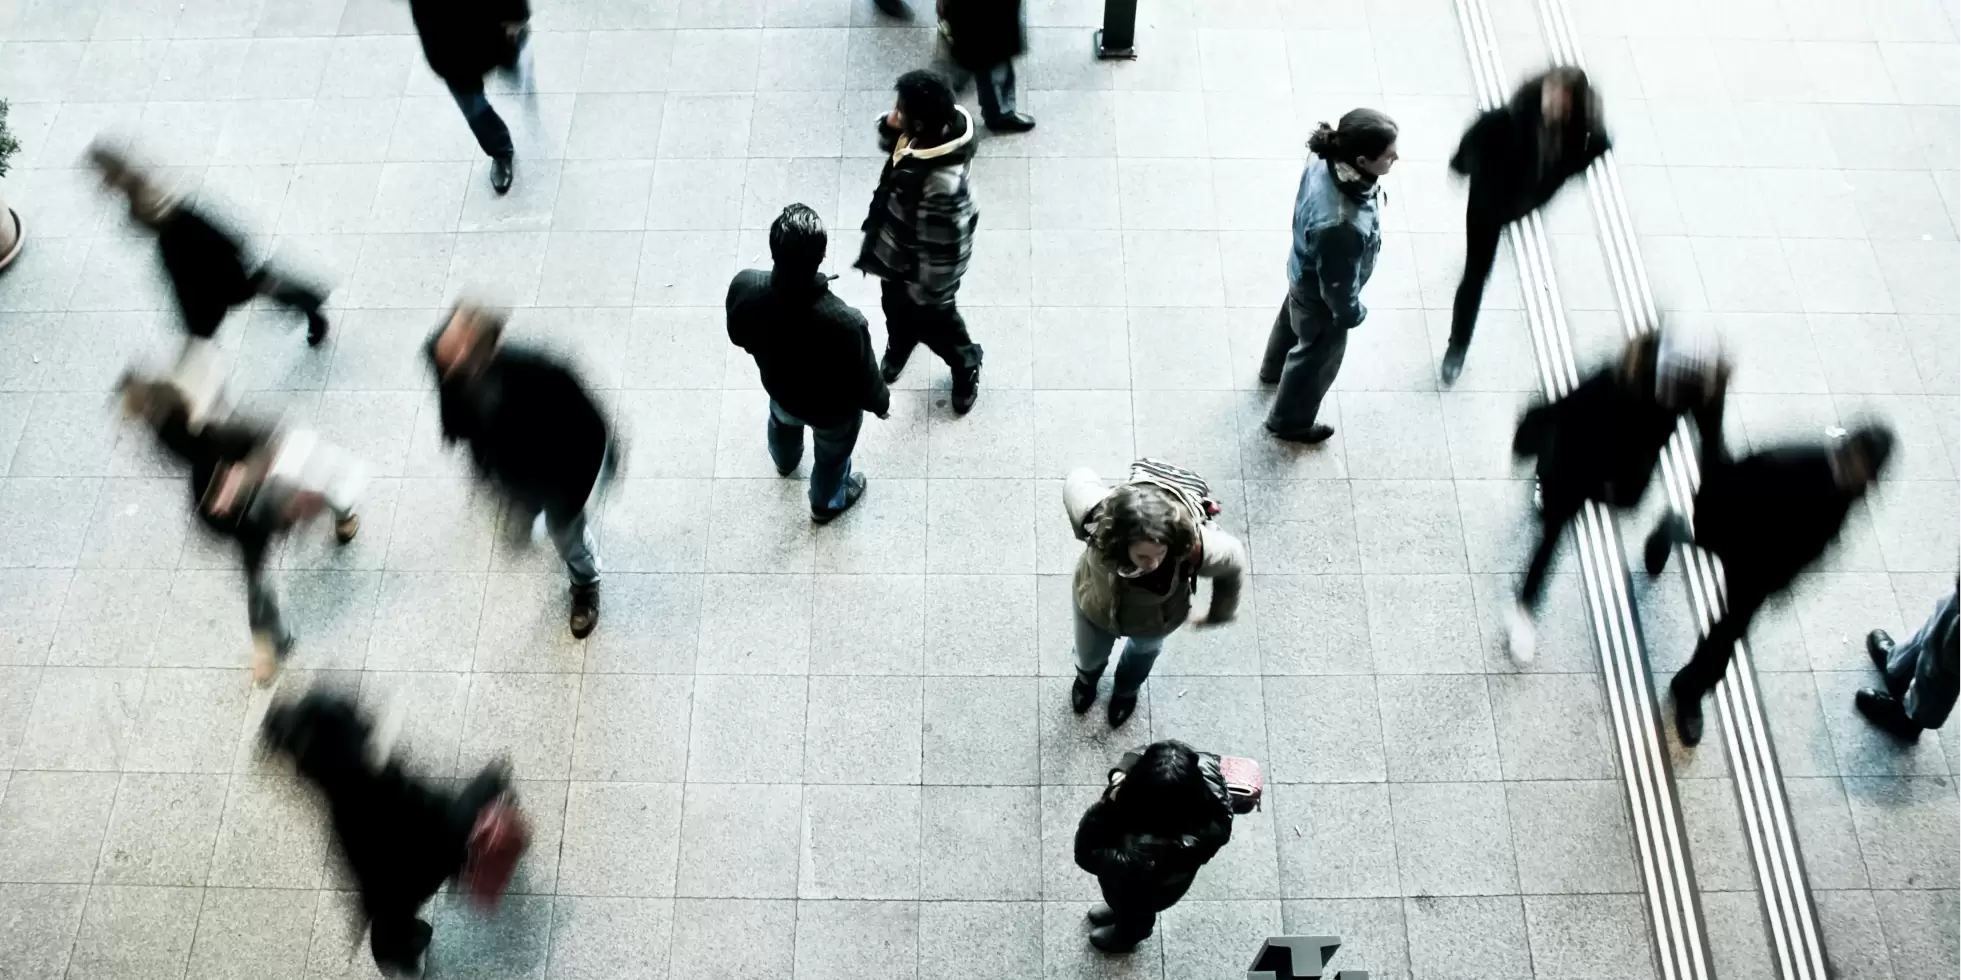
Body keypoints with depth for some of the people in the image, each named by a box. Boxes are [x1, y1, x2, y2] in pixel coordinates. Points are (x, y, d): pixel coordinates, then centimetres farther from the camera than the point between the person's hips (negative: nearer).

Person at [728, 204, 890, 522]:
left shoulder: (744, 287, -34)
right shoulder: (845, 323, -45)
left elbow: (738, 337, -10)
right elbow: (864, 383, -25)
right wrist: (881, 403, -2)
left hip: (779, 387, 4)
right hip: (832, 410, -3)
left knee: (782, 423, 40)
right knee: (832, 455, 32)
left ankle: (785, 461, 74)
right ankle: (826, 504, 63)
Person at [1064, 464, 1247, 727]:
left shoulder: (1194, 547, -46)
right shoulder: (1098, 518, -45)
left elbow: (1234, 561, -21)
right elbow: (1077, 480, -21)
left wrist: (1218, 614, -3)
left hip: (1155, 621, 0)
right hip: (1096, 607, 0)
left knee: (1144, 651, 37)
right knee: (1089, 656, 34)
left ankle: (1126, 689, 74)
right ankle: (1087, 678, 73)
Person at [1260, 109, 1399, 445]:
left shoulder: (1325, 162, -25)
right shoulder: (1340, 226, -48)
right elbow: (1338, 285, -30)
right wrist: (1352, 313, -9)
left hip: (1304, 273, 7)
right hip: (1321, 295, -7)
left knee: (1292, 319, 37)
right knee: (1317, 357, 23)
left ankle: (1274, 368, 69)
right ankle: (1289, 420, 51)